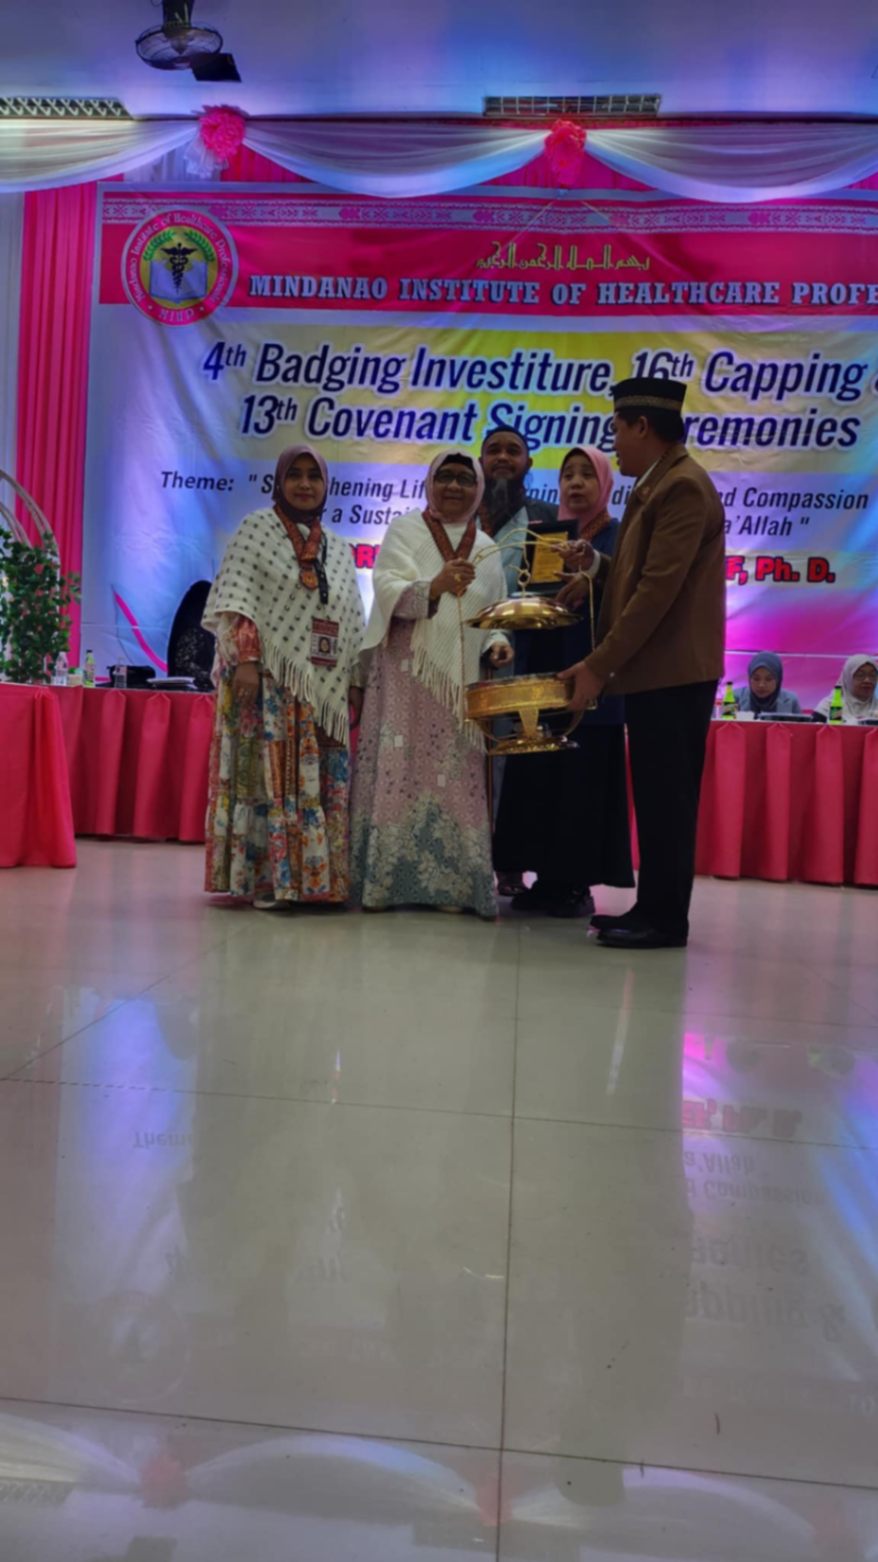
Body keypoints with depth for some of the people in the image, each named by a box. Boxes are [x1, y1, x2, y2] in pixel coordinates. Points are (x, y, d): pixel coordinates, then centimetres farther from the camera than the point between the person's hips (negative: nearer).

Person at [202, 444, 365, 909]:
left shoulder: (339, 551, 19)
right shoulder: (257, 529, 4)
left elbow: (352, 623, 17)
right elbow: (236, 598, -6)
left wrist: (356, 681, 8)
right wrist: (245, 658, -18)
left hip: (324, 686, 5)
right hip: (270, 679, -5)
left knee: (323, 780, 2)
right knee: (269, 773, -7)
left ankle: (315, 877, 7)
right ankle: (265, 878, -4)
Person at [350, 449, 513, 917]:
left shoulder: (487, 550, 16)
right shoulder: (405, 530, 4)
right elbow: (387, 590, -10)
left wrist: (496, 643, -2)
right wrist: (434, 586, -28)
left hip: (460, 680, 4)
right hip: (406, 675, -3)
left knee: (455, 777, 0)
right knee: (399, 772, -8)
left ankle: (448, 883, 4)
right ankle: (382, 879, -4)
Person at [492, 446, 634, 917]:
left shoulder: (619, 537, 4)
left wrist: (595, 579, -24)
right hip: (544, 669, 4)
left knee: (585, 774, -4)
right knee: (537, 772, 2)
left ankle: (578, 882, 3)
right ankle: (546, 877, 10)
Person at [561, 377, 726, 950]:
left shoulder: (683, 485, -13)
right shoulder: (657, 485, 19)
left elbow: (659, 588, -20)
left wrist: (599, 665, -20)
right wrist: (595, 563, 2)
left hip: (672, 673, -10)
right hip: (653, 671, 10)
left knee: (667, 797, -4)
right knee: (656, 797, 12)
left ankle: (666, 919, 5)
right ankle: (653, 909, 19)